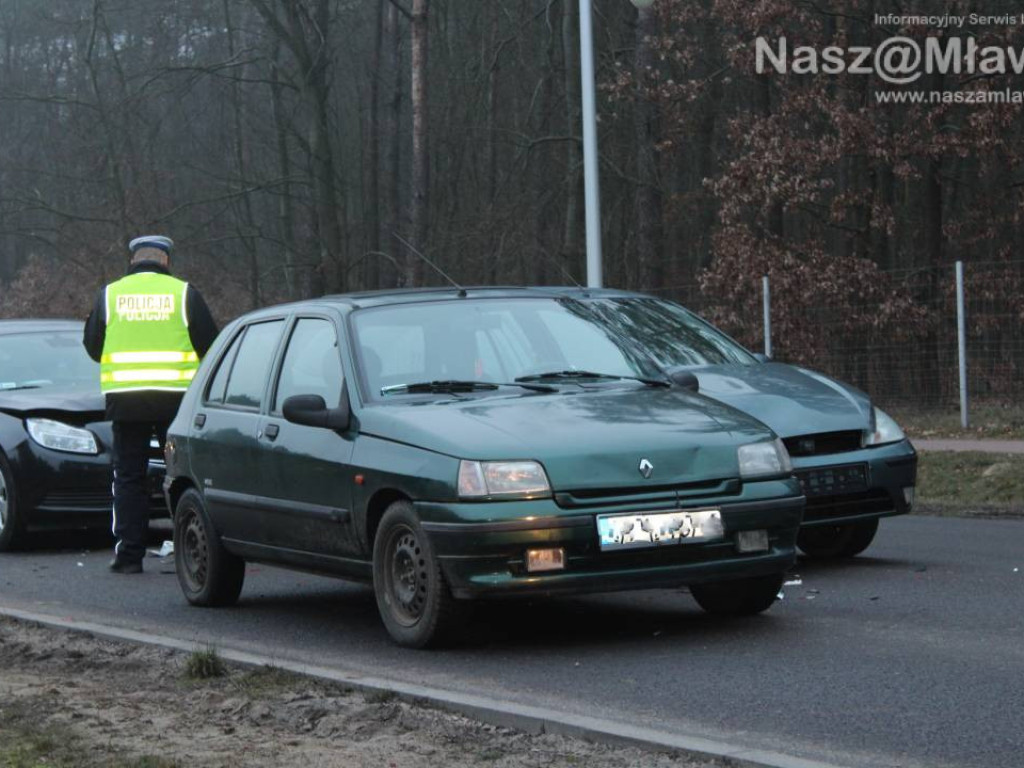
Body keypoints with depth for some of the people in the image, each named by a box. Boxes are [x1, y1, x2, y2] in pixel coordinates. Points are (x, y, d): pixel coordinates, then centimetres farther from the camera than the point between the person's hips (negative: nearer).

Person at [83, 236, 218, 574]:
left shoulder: (110, 294, 6)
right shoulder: (184, 293, 2)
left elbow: (92, 346, 11)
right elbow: (209, 345, 3)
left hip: (124, 397, 1)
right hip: (175, 397, -1)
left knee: (128, 477, 6)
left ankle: (128, 553, 2)